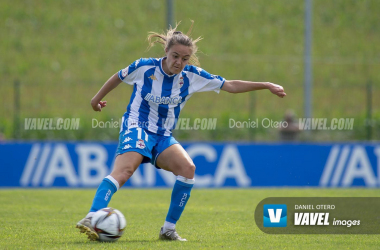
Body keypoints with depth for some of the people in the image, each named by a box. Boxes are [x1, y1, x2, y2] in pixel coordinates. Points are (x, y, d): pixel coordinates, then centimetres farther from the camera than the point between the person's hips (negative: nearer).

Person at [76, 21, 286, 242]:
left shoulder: (192, 76, 0)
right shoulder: (144, 67, -9)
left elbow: (230, 86, 4)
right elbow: (118, 77, 11)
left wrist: (266, 85, 0)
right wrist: (98, 98, 25)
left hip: (163, 136, 4)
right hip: (136, 128, -4)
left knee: (187, 168, -21)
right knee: (124, 170, -31)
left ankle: (169, 229, -11)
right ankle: (91, 219, -44)